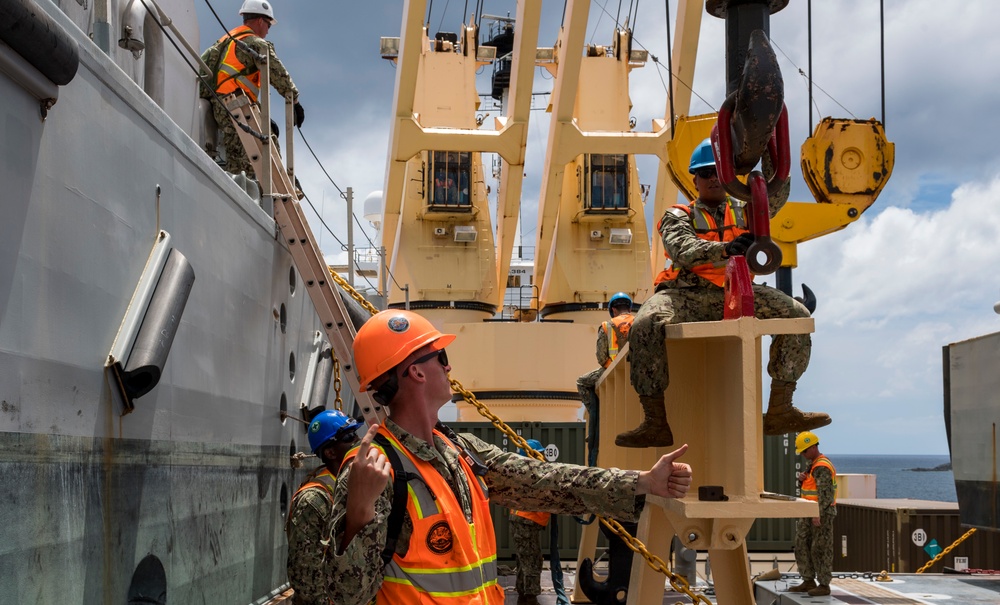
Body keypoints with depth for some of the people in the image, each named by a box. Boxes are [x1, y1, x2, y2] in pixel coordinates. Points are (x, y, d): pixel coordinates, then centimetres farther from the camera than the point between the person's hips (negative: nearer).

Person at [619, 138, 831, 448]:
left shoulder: (745, 211, 20)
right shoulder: (678, 216, 10)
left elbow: (777, 192, 4)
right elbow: (681, 250, -12)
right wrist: (725, 248, -28)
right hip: (687, 295, -3)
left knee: (798, 316, -18)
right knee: (645, 327, -34)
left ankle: (780, 410, -14)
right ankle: (655, 423, -28)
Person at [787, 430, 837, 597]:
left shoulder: (822, 467, -16)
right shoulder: (814, 464, 15)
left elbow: (825, 492, -22)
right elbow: (810, 486, 23)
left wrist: (818, 514, -26)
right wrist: (802, 478, 1)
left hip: (822, 513, -10)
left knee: (820, 549, -4)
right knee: (802, 545, 9)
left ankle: (824, 585, 4)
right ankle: (809, 581, 14)